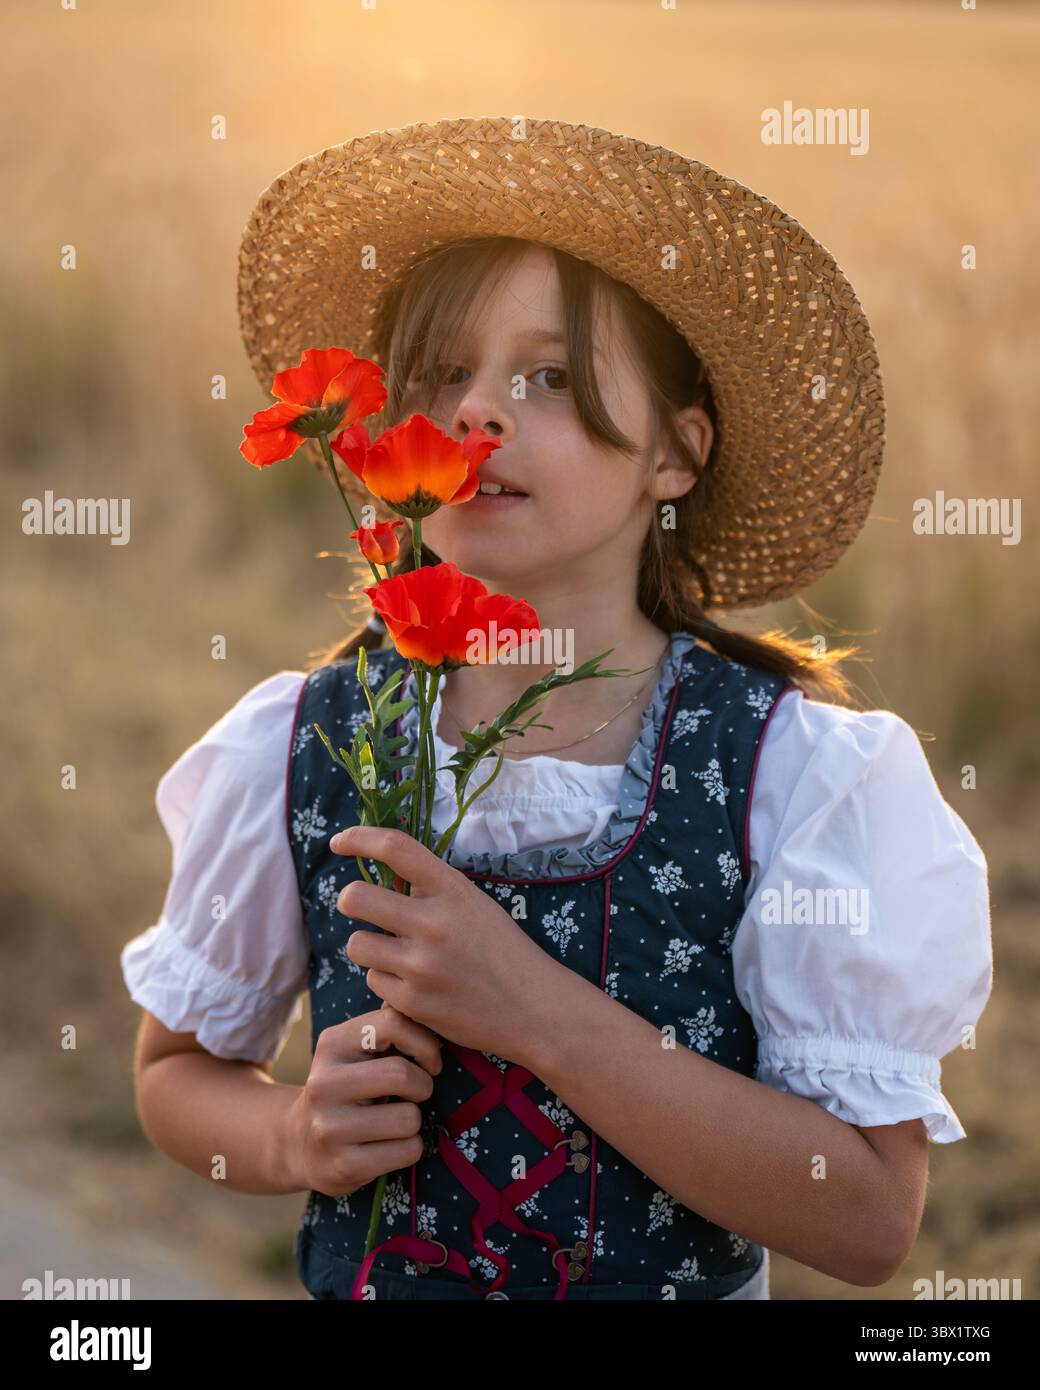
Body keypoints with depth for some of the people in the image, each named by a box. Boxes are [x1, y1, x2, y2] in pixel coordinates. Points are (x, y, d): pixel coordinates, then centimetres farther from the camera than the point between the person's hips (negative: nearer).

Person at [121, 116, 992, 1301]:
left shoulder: (802, 771, -18)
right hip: (362, 1278, 1)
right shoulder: (295, 748, -12)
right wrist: (293, 1139, -19)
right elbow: (178, 1070, 2)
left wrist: (538, 1015, -30)